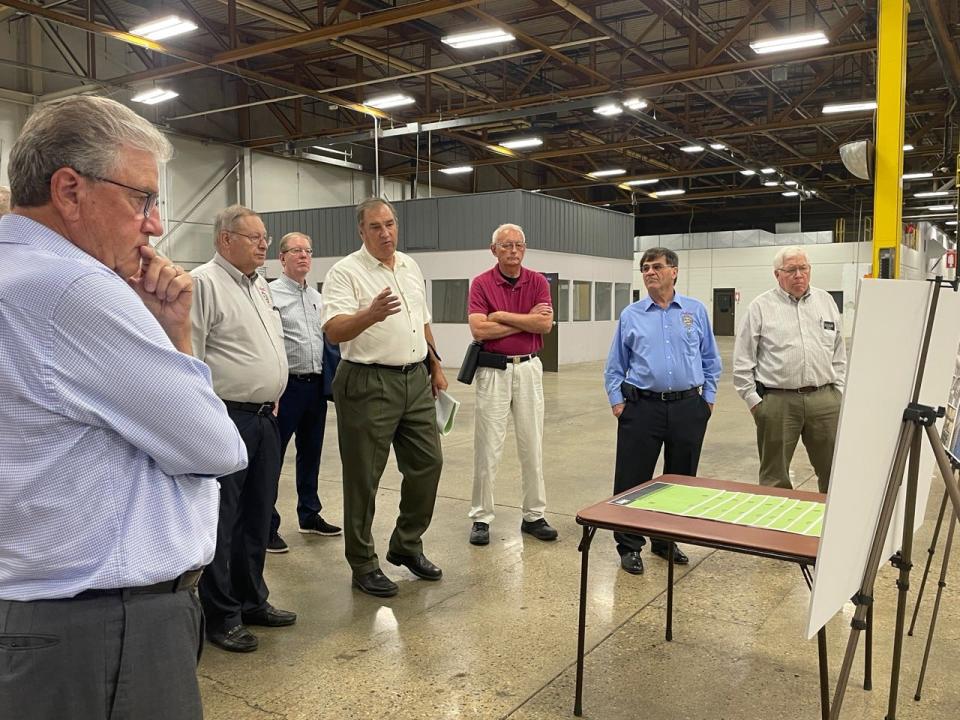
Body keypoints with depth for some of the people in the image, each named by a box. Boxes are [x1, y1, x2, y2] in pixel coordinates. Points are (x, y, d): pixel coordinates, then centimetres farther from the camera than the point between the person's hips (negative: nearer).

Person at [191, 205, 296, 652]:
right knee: (221, 520, 1)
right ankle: (220, 617, 13)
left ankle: (251, 600, 30)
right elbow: (187, 357, -16)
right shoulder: (204, 283, -12)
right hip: (226, 418, -9)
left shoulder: (260, 286, 16)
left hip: (264, 418, 9)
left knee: (257, 515, 16)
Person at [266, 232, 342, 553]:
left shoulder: (317, 297, 14)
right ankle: (267, 526, 10)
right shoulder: (271, 294, -7)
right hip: (286, 384, -7)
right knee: (272, 457, 0)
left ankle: (309, 515, 30)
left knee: (311, 454, 16)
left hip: (316, 385, 7)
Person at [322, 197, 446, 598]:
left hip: (415, 380, 7)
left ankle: (407, 546, 29)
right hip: (368, 384, -7)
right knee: (363, 478, 2)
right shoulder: (345, 273, -10)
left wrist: (436, 367, 21)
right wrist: (370, 314, -40)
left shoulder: (411, 267, 13)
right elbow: (334, 331, -23)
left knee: (427, 463, 11)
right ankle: (363, 565, 17)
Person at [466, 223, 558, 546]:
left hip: (529, 368, 3)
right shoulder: (481, 283, -3)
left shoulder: (538, 282, 4)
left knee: (532, 446, 9)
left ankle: (534, 515, 21)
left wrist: (502, 315, -12)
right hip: (493, 370, -2)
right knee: (487, 447, 1)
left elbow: (545, 324, -10)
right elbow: (479, 329, -15)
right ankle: (481, 518, 12)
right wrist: (526, 320, -10)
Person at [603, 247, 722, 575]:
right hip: (642, 407, -1)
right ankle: (629, 545, 13)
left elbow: (710, 360, 11)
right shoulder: (630, 315, 4)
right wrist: (617, 401, 0)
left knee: (680, 479, 12)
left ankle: (666, 541, 28)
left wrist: (709, 397, 6)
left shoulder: (696, 311, 6)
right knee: (632, 479, -1)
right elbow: (615, 365, 8)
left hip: (688, 408, 2)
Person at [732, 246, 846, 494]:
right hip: (777, 401, -3)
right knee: (774, 477, 6)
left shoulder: (826, 301, 13)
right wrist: (753, 399, -3)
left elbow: (839, 353, 17)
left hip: (824, 399, 3)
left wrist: (839, 390, 10)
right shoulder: (761, 307, 1)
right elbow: (742, 359, 0)